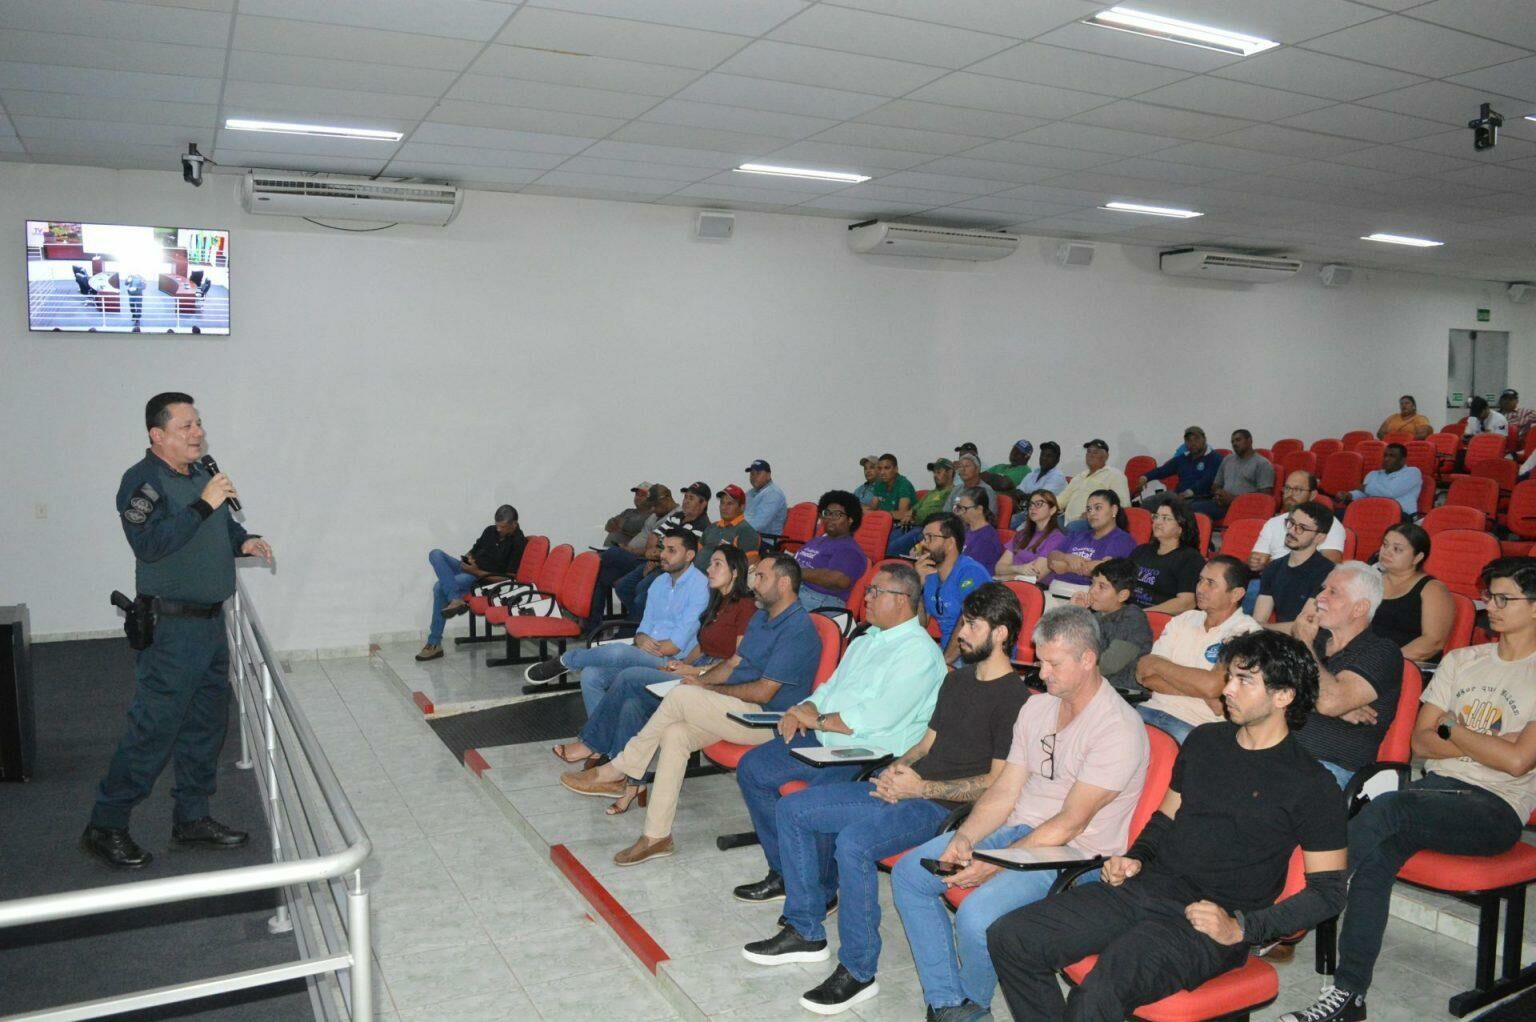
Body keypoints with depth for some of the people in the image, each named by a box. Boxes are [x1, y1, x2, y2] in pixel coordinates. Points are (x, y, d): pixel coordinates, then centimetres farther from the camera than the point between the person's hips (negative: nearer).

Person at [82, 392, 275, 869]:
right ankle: (105, 826, 10)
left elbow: (223, 524, 26)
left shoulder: (202, 473, 10)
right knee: (154, 727, -5)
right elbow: (150, 544, -25)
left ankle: (193, 817, 26)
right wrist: (203, 505, -28)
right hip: (171, 628, -8)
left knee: (207, 724, 14)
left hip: (211, 621, 8)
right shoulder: (142, 480, -12)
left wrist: (244, 540, 5)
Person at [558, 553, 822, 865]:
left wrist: (708, 689, -10)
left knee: (682, 695, -24)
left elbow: (763, 692, -20)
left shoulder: (798, 630, -17)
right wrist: (701, 679, 0)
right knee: (675, 734, -16)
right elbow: (735, 663, 20)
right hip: (735, 710, 9)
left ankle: (617, 772, -10)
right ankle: (657, 836, -14)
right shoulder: (761, 617, 15)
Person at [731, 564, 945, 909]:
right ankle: (784, 872, 9)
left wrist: (817, 719, -14)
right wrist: (802, 711, 1)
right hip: (825, 740, 10)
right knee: (751, 767, 1)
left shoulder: (918, 652, -13)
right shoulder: (866, 640, 18)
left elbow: (878, 717, -22)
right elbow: (831, 687, 23)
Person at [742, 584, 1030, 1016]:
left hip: (944, 808, -9)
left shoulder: (1013, 698, -12)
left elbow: (999, 782, -16)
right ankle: (805, 931, 12)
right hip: (908, 789, 10)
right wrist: (897, 769, 1)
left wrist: (923, 788, -18)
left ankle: (857, 972, -16)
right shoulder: (957, 679, 17)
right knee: (793, 809, 1)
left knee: (853, 842, -34)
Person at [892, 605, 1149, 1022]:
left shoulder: (1118, 729, -17)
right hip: (1017, 829, 8)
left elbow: (1070, 823, -19)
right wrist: (964, 838, -11)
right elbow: (1005, 792, 7)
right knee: (909, 873, -3)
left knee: (976, 916, -29)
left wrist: (994, 865, -22)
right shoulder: (1036, 707, 8)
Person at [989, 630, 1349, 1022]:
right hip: (1147, 885, 7)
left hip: (1205, 921, -6)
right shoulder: (1204, 740, 14)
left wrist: (1241, 928, -13)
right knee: (1009, 938, -11)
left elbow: (1328, 890, -3)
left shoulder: (1311, 785, -4)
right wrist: (1135, 859, 5)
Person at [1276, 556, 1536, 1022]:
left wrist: (1452, 729, 0)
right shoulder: (1461, 660, 17)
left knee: (1386, 808, -34)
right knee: (1379, 851, -27)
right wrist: (1481, 744, -4)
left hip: (1495, 808, -5)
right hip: (1435, 788, 5)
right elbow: (1420, 741, 11)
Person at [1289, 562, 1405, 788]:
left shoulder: (1382, 653, -1)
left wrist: (1306, 644, -4)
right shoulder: (1317, 638, 18)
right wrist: (1339, 709, -10)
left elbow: (1329, 702, -18)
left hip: (1332, 767, -5)